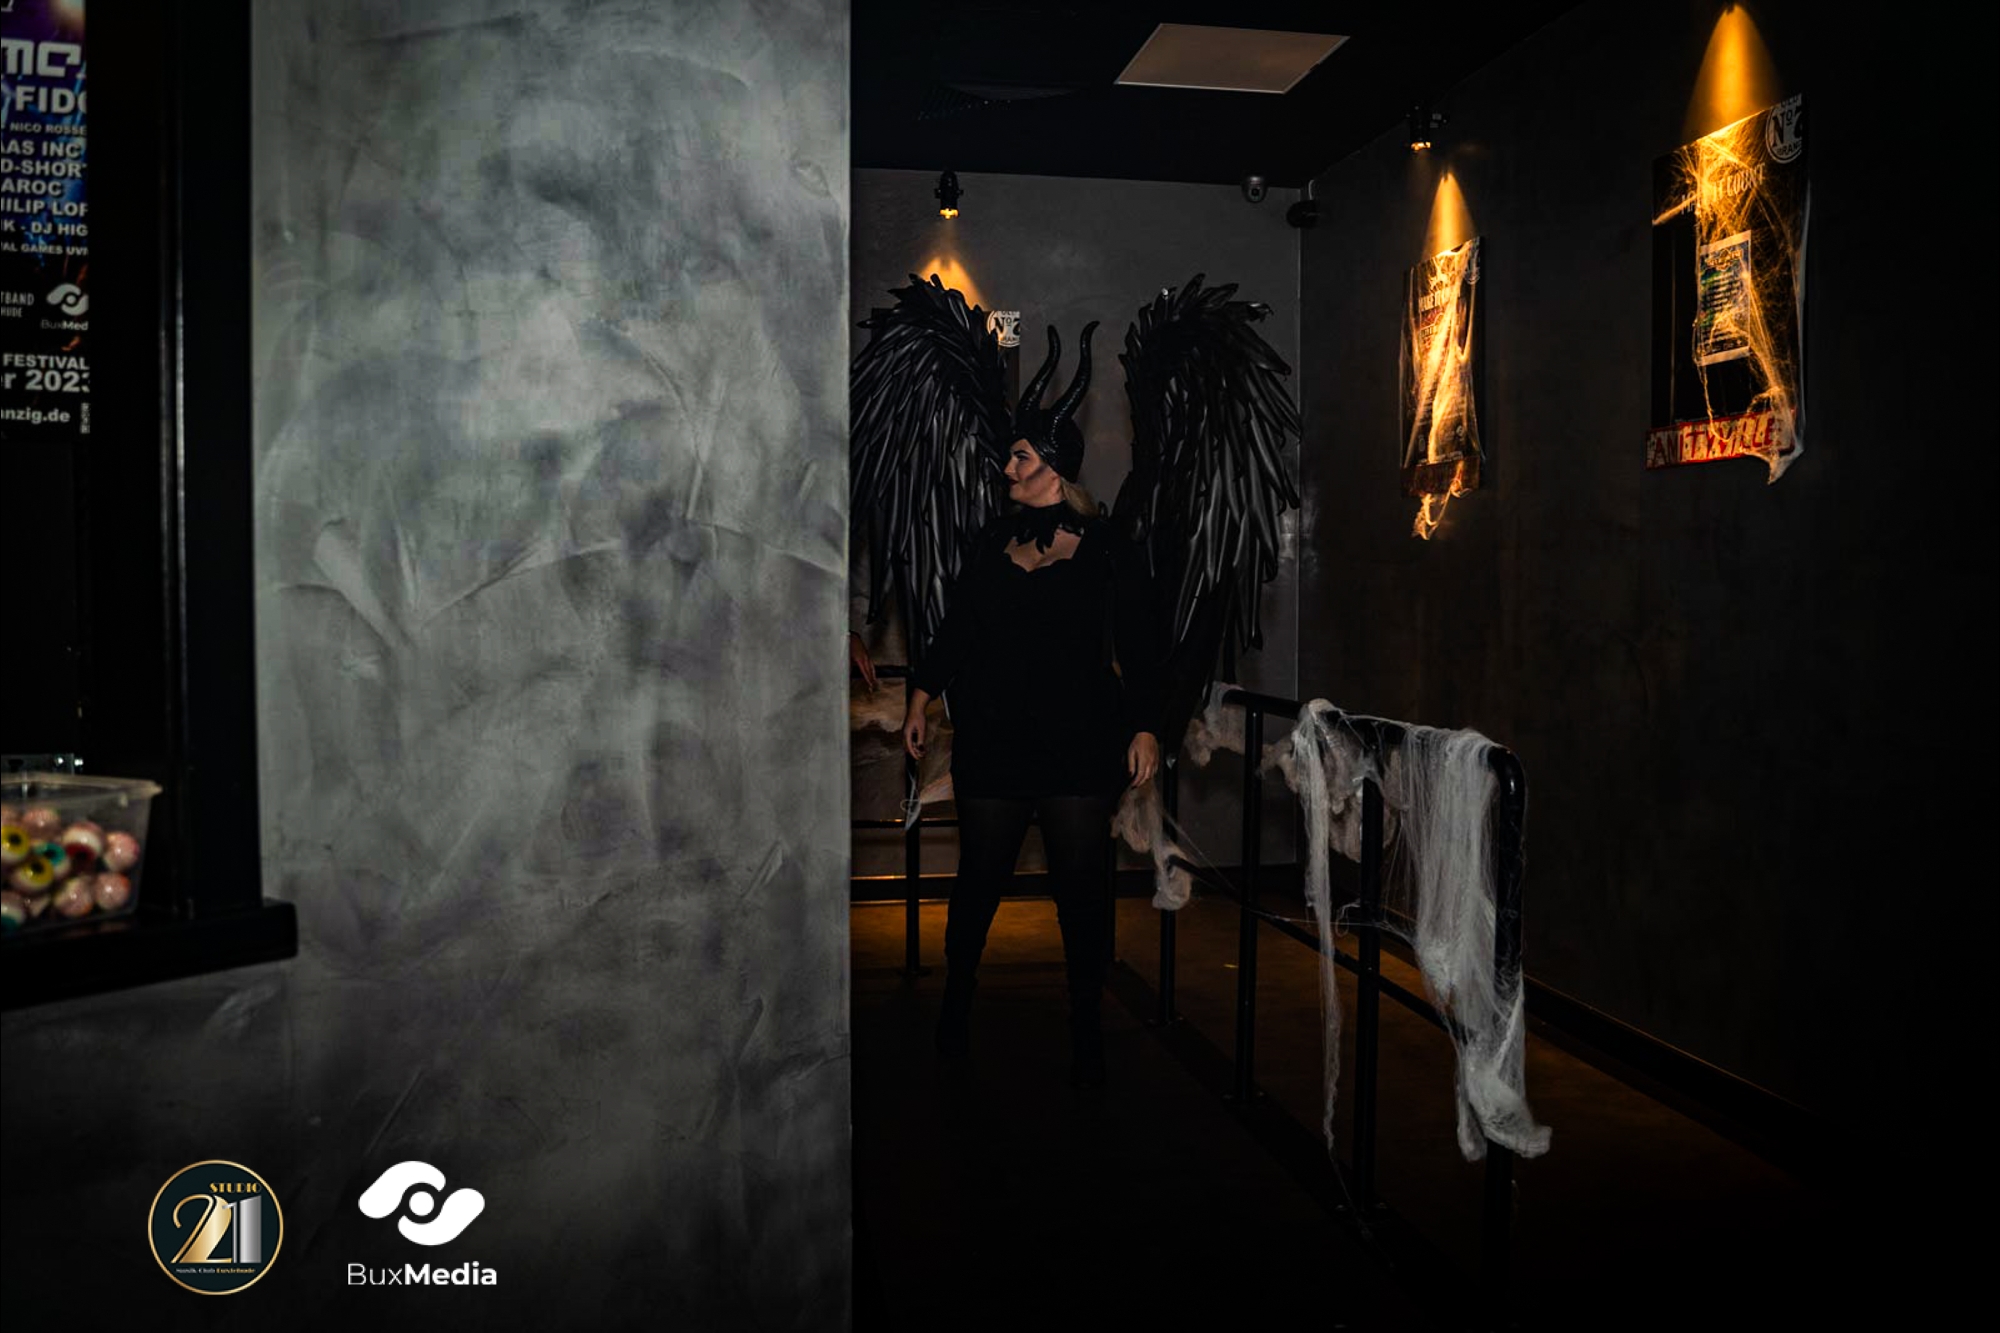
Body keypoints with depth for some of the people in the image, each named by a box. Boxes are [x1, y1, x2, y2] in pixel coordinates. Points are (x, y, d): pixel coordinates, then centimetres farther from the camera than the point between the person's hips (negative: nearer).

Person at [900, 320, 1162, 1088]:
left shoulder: (1108, 550, 0)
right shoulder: (995, 540, 12)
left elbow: (1139, 647, 0)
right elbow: (955, 628, 16)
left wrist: (1144, 727, -8)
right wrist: (922, 695, 9)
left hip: (1080, 744, -3)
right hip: (993, 740, 3)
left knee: (1082, 888, 0)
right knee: (979, 878, 8)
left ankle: (1086, 1032, 15)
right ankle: (956, 1009, 27)